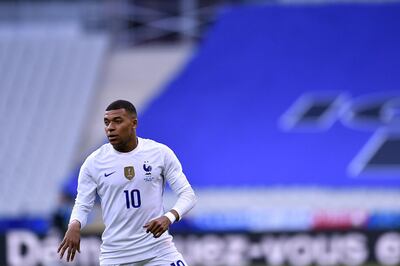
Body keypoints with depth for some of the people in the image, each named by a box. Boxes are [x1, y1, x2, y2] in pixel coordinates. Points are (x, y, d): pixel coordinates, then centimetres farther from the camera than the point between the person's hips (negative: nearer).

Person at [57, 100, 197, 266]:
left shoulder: (161, 153, -3)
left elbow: (187, 194, -1)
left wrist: (169, 218, -22)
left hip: (158, 249, 0)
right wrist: (75, 225, -20)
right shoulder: (94, 162, -2)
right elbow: (82, 205, 4)